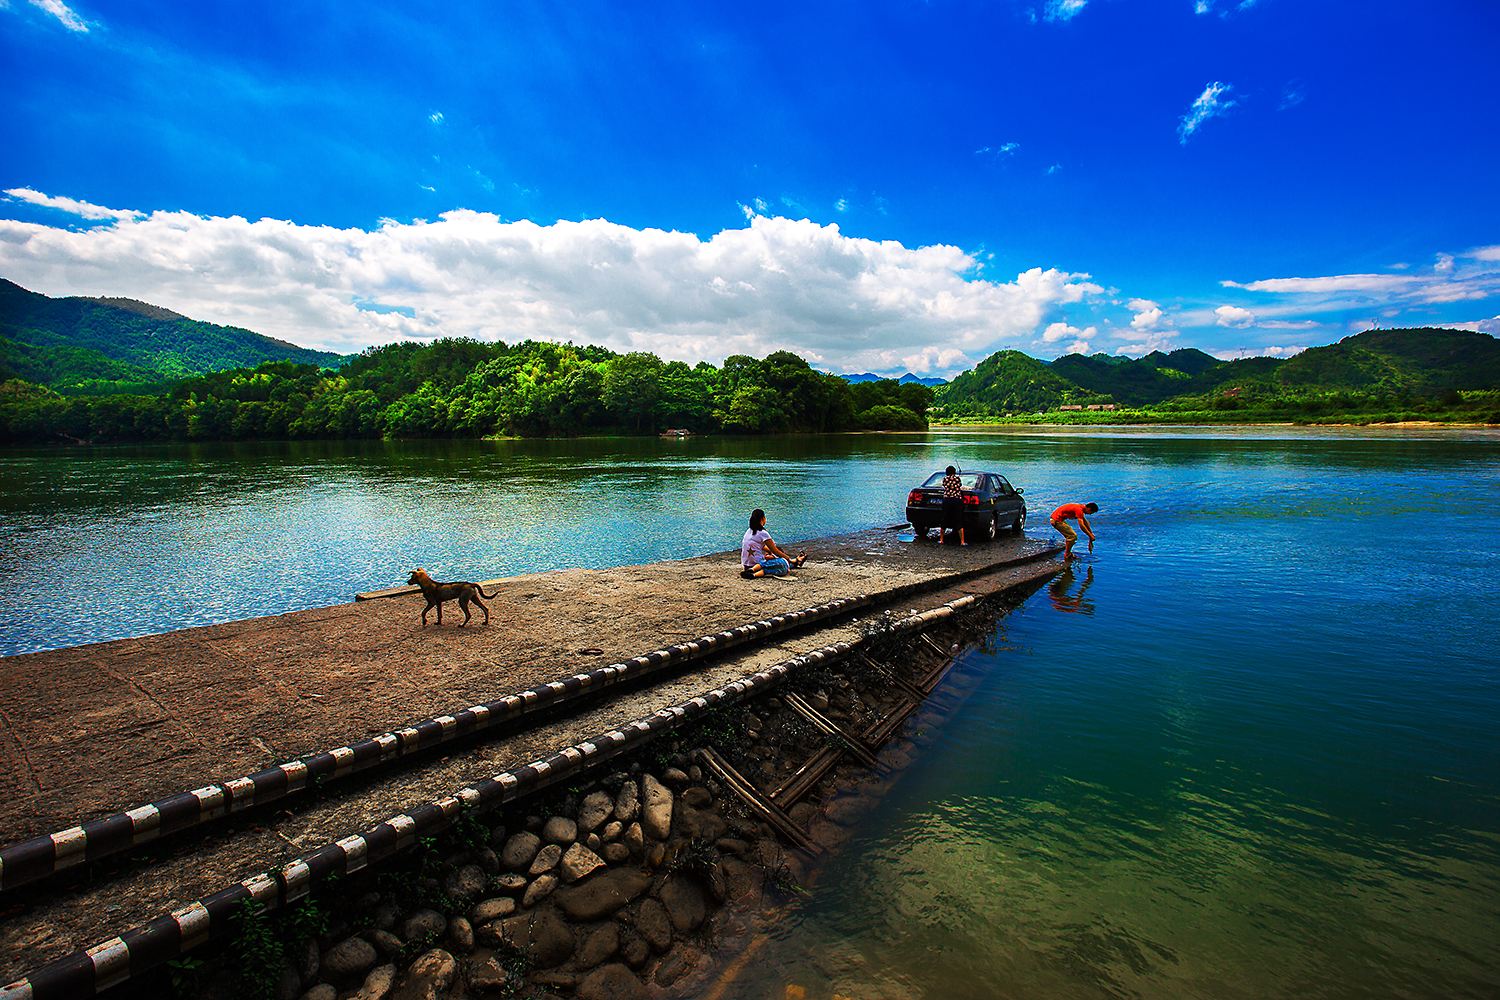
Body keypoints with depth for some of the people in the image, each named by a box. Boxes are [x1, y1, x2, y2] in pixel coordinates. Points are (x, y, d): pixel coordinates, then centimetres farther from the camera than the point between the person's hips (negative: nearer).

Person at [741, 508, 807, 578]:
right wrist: (789, 558, 4)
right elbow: (775, 551, -7)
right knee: (783, 563, -12)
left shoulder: (749, 531, 10)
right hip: (755, 564, -9)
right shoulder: (763, 533, -15)